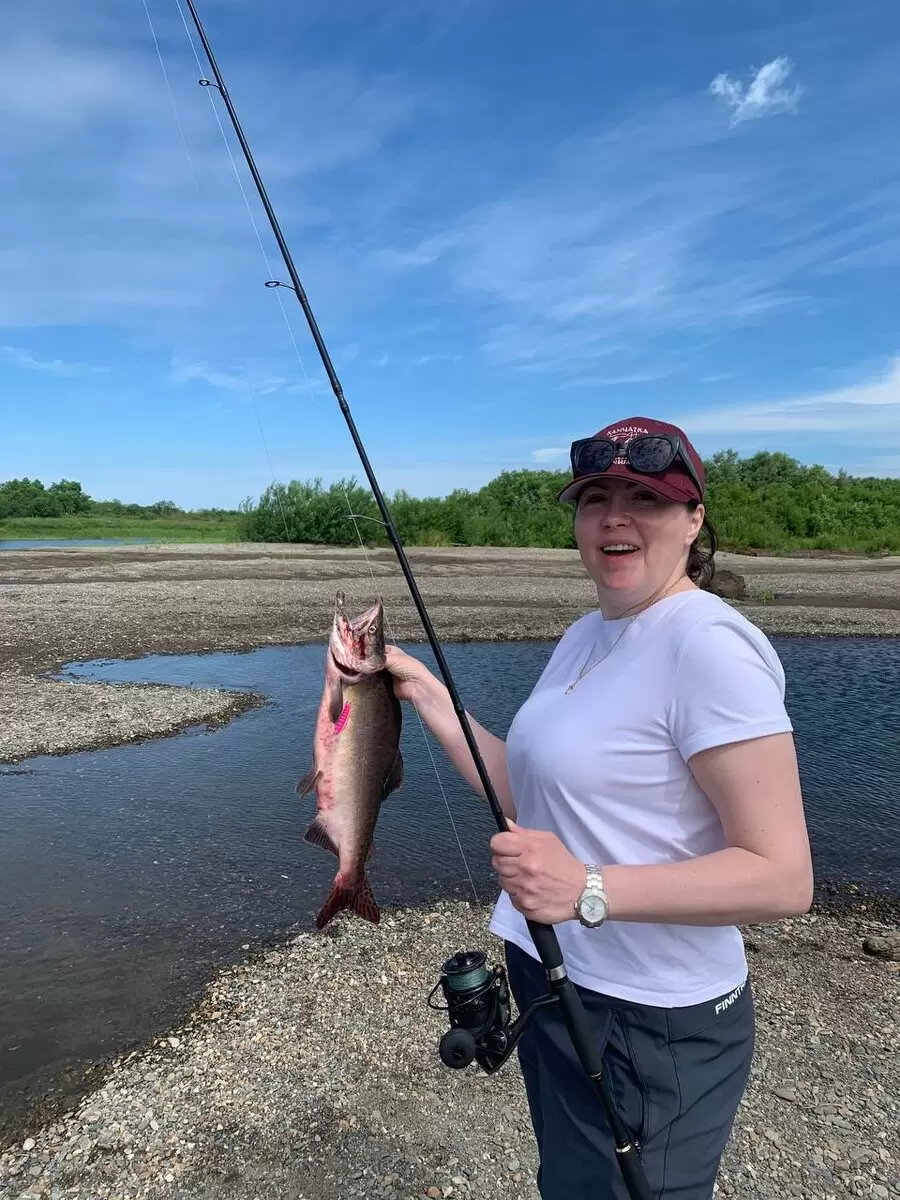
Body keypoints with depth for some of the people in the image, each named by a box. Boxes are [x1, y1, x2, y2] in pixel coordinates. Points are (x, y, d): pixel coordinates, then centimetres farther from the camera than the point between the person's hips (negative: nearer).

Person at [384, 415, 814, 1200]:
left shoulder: (707, 645, -23)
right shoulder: (585, 635, 4)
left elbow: (783, 877, -23)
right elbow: (530, 796, 6)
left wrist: (590, 890, -32)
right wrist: (425, 692, 4)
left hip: (652, 1026, -8)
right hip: (554, 982, 8)